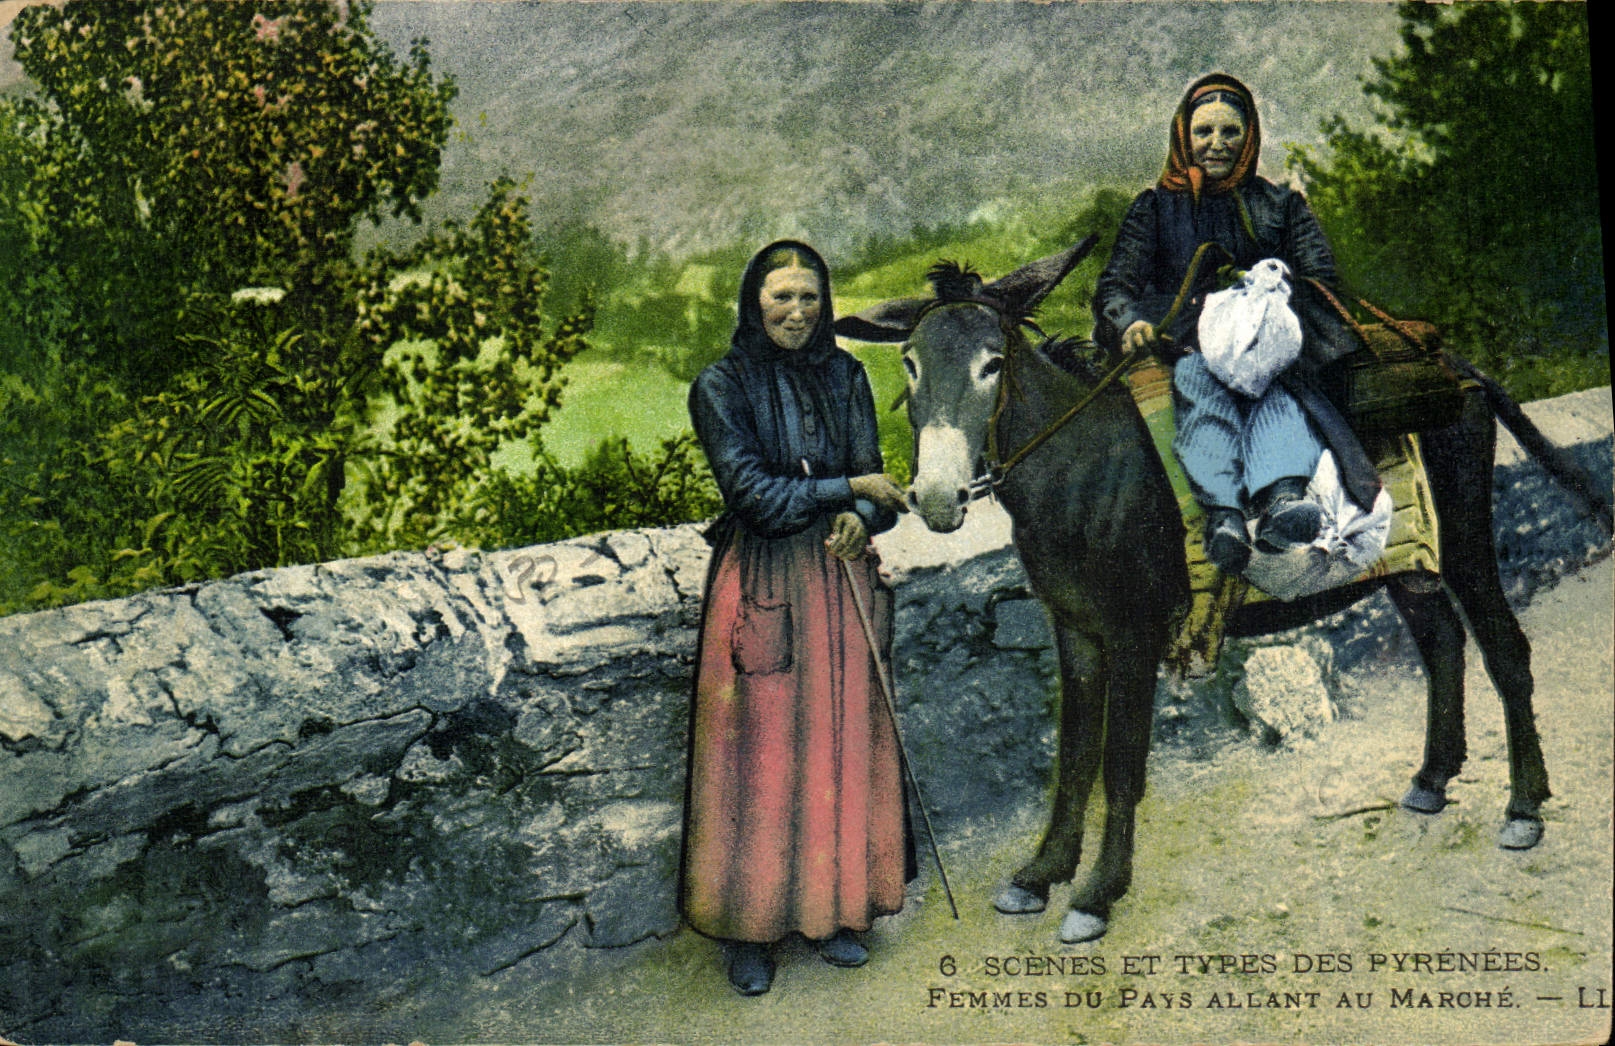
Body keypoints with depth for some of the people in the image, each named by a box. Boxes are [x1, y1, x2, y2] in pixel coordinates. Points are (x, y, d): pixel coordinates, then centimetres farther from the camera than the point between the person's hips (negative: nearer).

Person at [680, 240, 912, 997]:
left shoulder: (844, 376, 7)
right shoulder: (721, 386, -6)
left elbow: (871, 476, 5)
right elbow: (753, 492, -12)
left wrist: (861, 518, -17)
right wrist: (846, 489, -10)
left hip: (841, 574, 4)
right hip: (763, 583, -4)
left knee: (843, 743, 9)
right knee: (759, 751, 1)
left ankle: (833, 910, 24)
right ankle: (749, 928, 14)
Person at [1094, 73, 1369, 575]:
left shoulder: (1281, 205, 23)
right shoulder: (1153, 208, 20)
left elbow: (1322, 278, 9)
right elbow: (1115, 285, 7)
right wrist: (1131, 320, -19)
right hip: (1185, 343, -1)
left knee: (1280, 377, -35)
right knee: (1200, 375, -37)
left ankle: (1281, 495, -61)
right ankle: (1222, 512, -59)